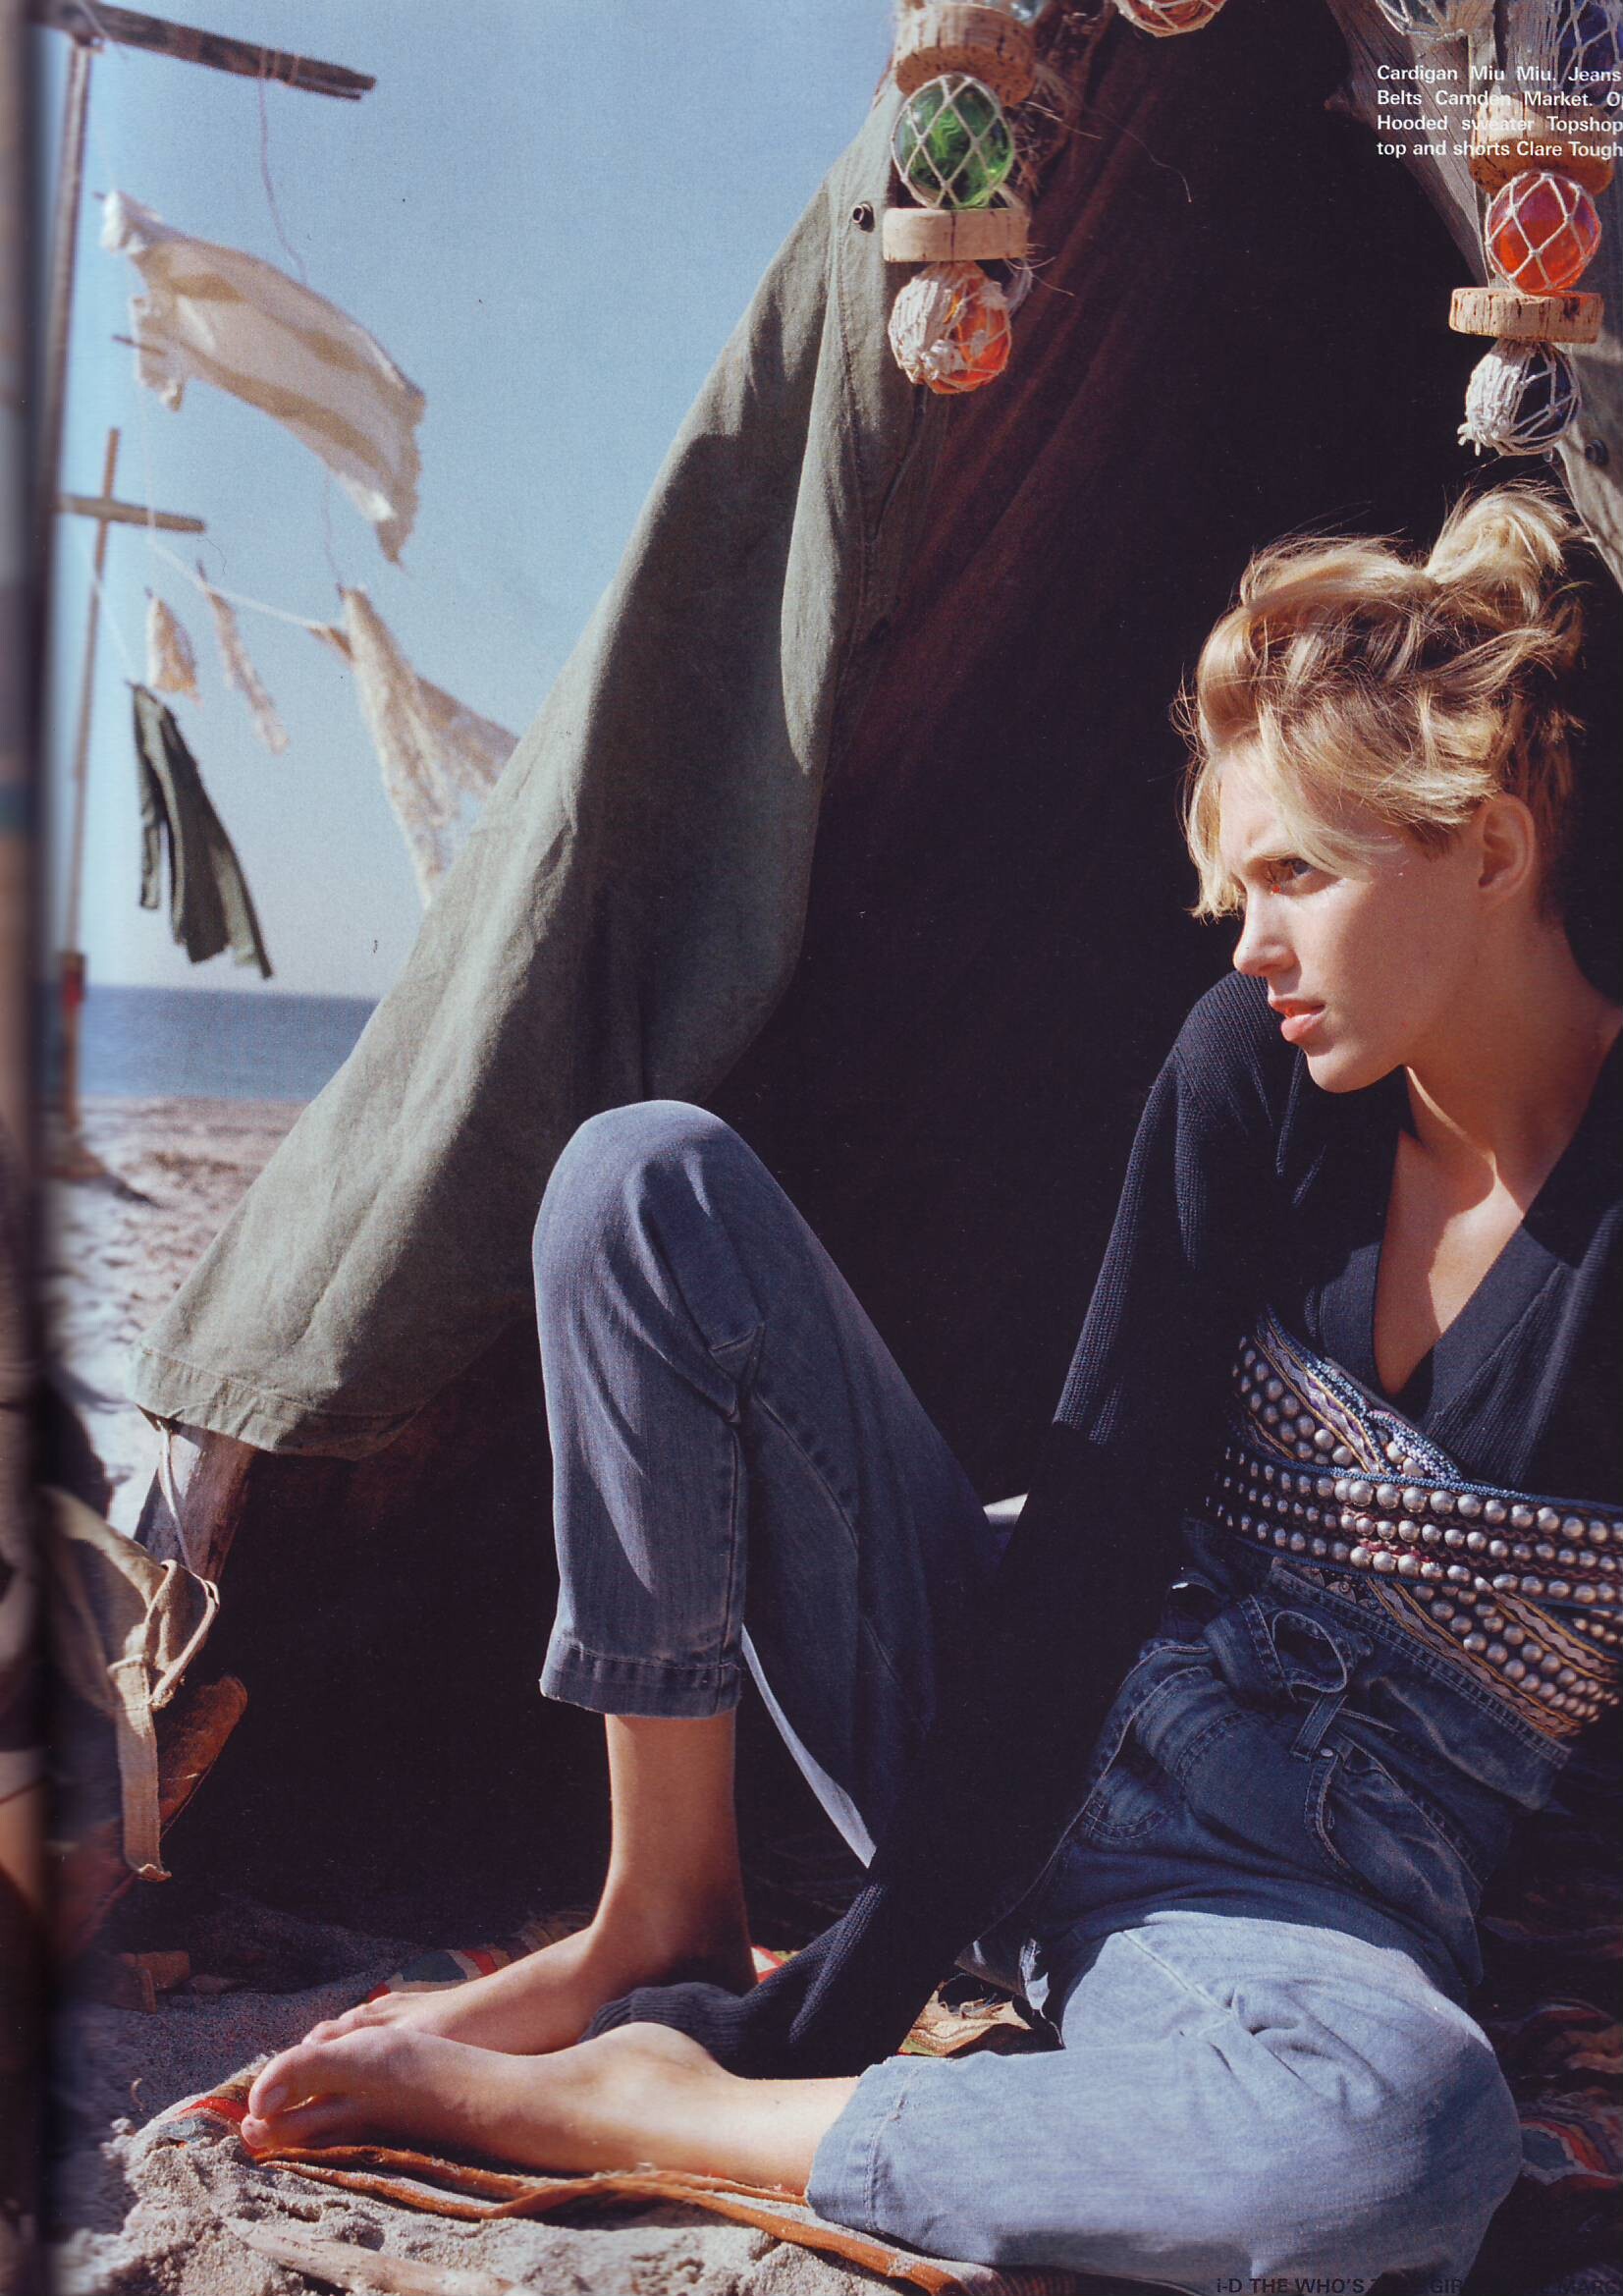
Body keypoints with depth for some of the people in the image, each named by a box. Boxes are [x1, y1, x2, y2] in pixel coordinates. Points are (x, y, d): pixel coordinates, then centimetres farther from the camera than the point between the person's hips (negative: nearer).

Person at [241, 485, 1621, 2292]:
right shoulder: (1257, 1063, -4)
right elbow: (1096, 1515, -8)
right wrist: (854, 1987, -15)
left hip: (1316, 1892, -2)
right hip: (1017, 1723, 3)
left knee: (1415, 2137, -41)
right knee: (648, 1176, -14)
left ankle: (635, 2098, -21)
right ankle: (666, 1926, -6)